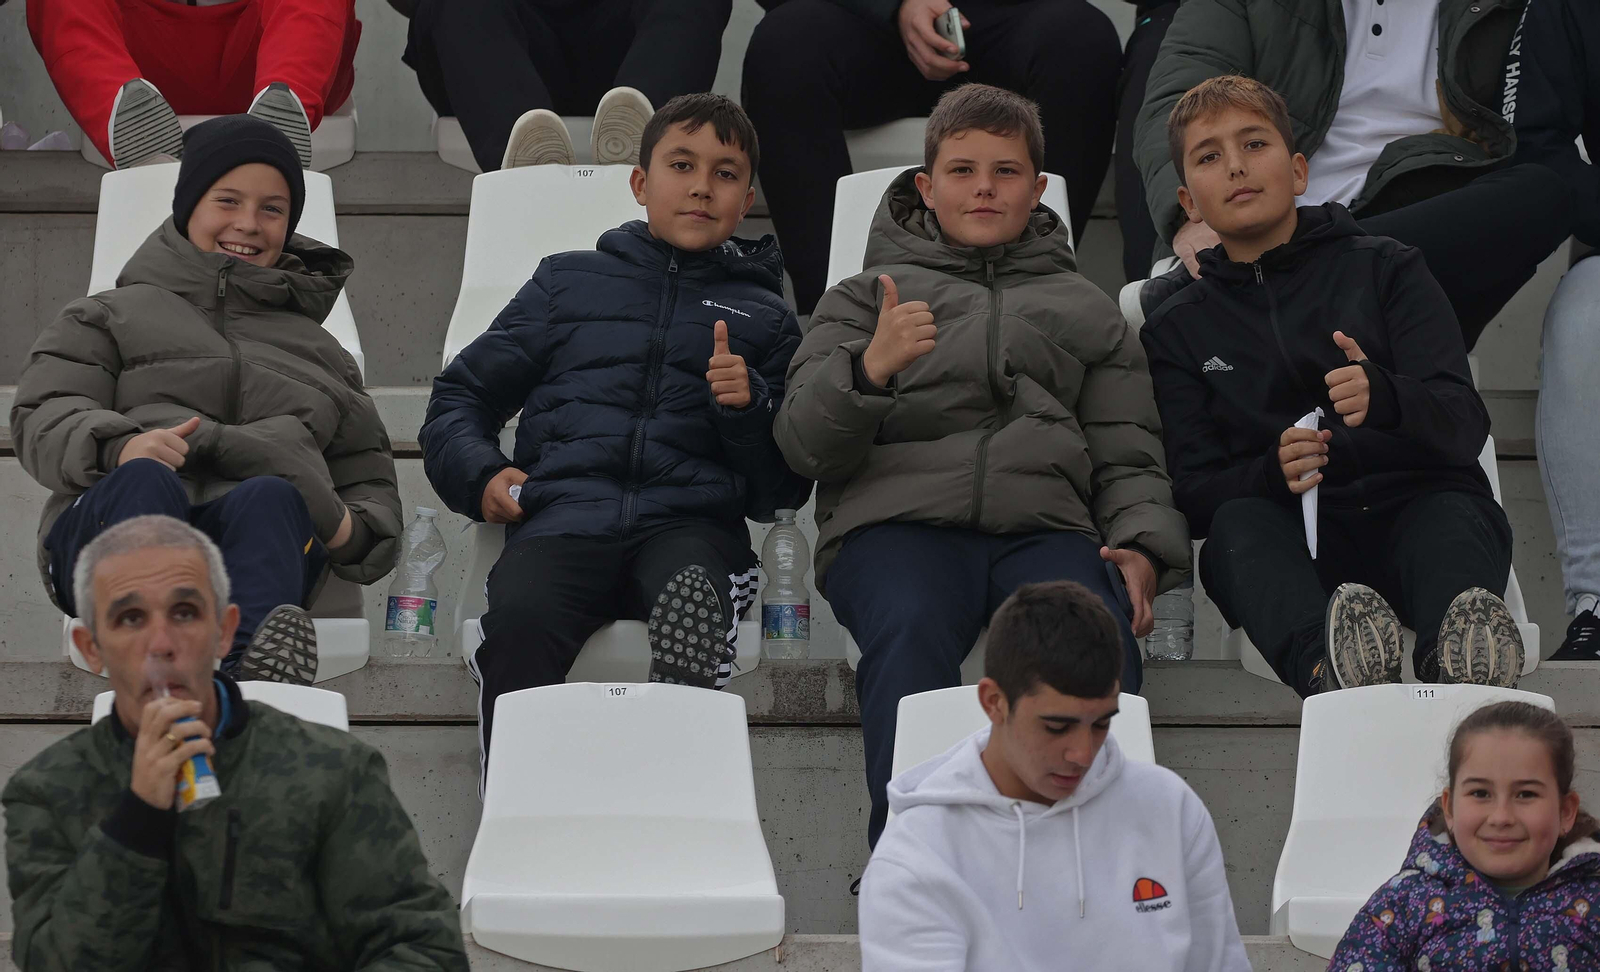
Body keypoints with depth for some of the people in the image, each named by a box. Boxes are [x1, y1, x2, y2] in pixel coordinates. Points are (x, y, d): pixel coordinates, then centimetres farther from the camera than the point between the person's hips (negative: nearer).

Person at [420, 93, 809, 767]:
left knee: (692, 602, -39)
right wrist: (479, 473, 8)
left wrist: (751, 408, 2)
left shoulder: (763, 317, 27)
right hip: (562, 519, 0)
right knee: (518, 616, -36)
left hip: (690, 524, 0)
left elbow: (785, 488, 22)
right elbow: (460, 394, 28)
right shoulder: (568, 282, 28)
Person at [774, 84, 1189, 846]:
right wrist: (870, 368, -9)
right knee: (911, 631, -38)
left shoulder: (1084, 310, 33)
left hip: (1044, 524, 1)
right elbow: (804, 445, 12)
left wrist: (1143, 546, 1)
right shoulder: (866, 298, 27)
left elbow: (1128, 455, 24)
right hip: (899, 518, -1)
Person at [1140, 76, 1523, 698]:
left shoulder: (1385, 269, 17)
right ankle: (1325, 660, -65)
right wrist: (1274, 470, -16)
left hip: (1417, 512, 0)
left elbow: (1465, 426, 3)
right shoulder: (1177, 329, 21)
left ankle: (1460, 656, -68)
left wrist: (1385, 397, -22)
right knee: (1238, 524, -33)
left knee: (1452, 516, -34)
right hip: (1288, 536, 0)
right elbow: (1193, 492, 8)